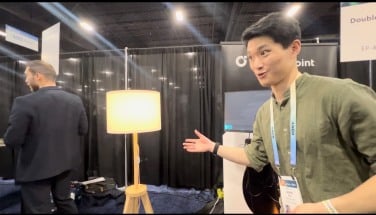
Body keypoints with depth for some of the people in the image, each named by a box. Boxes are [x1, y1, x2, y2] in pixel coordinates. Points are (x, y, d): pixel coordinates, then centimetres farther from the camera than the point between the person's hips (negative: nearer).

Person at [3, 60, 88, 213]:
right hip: (67, 163, 5)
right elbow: (83, 130, 4)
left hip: (36, 168, -5)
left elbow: (11, 140, -16)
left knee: (38, 209, 12)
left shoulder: (25, 102, -19)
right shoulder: (75, 100, -4)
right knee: (64, 200, 24)